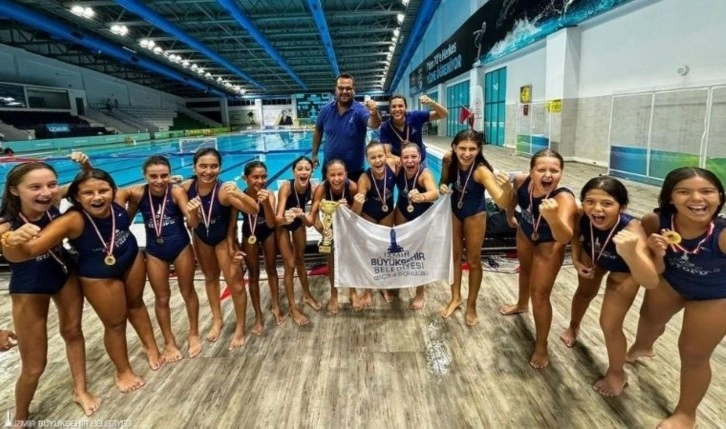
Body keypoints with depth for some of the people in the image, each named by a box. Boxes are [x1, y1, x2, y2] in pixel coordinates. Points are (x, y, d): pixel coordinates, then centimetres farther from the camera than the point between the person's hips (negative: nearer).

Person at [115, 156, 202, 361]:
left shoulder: (177, 192, -20)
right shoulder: (138, 194, -14)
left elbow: (193, 224, -24)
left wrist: (193, 213, -45)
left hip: (181, 247, -2)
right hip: (154, 251, 2)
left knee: (188, 292, 15)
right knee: (162, 298, 15)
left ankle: (193, 334, 37)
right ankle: (169, 342, 34)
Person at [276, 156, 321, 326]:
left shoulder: (313, 189, -26)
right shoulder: (286, 186, -36)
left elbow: (310, 223, -26)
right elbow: (277, 218, -42)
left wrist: (302, 216, -46)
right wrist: (285, 218, -63)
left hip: (299, 222, 4)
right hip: (282, 224, -4)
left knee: (300, 259, 21)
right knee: (290, 265, -2)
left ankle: (307, 295, 41)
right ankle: (293, 308, 14)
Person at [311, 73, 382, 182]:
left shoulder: (359, 110, -16)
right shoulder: (326, 110, -5)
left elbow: (374, 124, -35)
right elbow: (318, 131, 10)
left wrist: (374, 114, -58)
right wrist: (314, 154, 9)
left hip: (354, 170, -2)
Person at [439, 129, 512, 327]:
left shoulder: (481, 170, -32)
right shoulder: (448, 161, -20)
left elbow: (502, 202, -40)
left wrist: (507, 188, -61)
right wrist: (442, 186, -22)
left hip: (475, 215, -4)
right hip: (453, 211, 4)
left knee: (473, 260, 9)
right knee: (454, 255, 16)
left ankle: (471, 305, 28)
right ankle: (455, 298, 35)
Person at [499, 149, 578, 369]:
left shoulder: (564, 198, -42)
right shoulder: (521, 181, -28)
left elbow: (565, 238, -57)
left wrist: (552, 217, -76)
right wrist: (510, 217, 12)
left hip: (549, 243, -5)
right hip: (525, 232, 6)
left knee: (540, 293, -6)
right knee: (525, 269, 30)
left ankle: (541, 347, 14)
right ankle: (521, 305, 60)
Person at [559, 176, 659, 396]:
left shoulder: (631, 229, -46)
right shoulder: (582, 216, -35)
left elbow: (651, 282, -56)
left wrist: (629, 253, -72)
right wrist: (576, 258, -17)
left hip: (623, 271, -4)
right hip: (592, 256, 4)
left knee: (610, 325, -2)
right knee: (584, 293, 29)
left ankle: (617, 374, 27)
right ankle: (573, 327, 61)